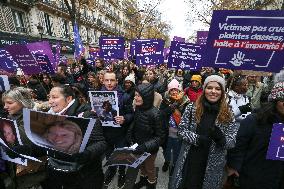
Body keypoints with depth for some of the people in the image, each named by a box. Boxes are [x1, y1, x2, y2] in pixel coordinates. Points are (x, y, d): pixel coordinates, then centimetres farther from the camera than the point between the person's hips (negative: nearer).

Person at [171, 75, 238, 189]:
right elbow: (181, 130, -8)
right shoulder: (191, 108, -8)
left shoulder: (227, 114, -5)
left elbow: (232, 141, -4)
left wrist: (221, 138, -25)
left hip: (213, 165, 1)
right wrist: (197, 138, -22)